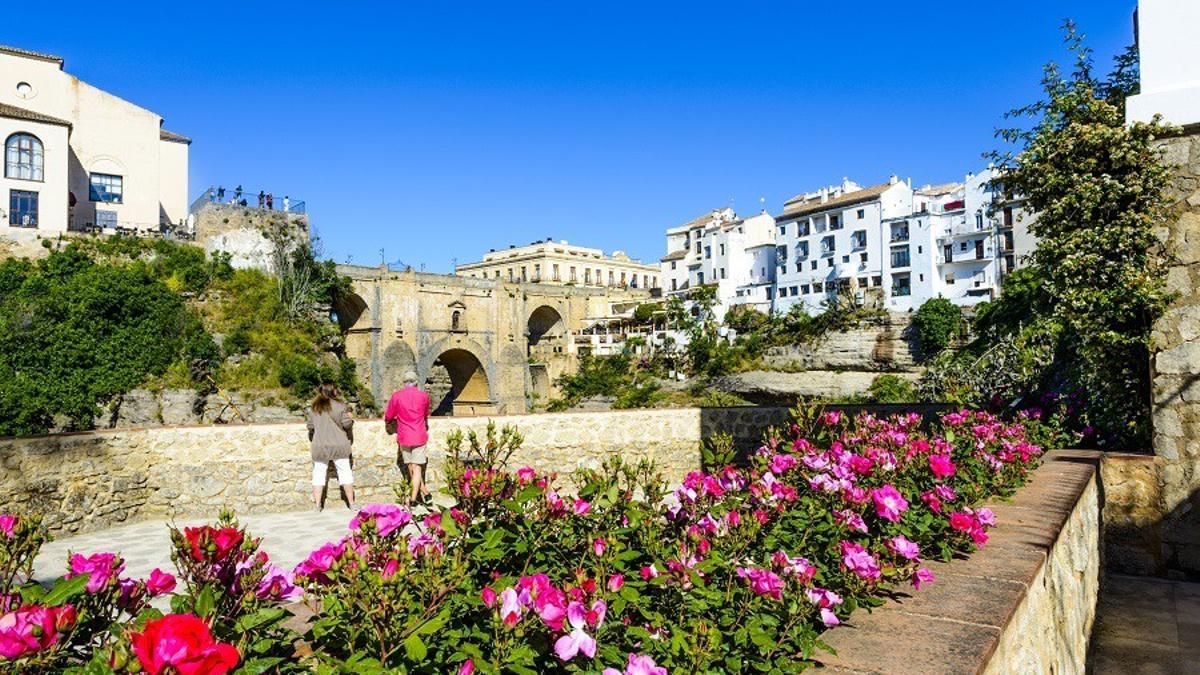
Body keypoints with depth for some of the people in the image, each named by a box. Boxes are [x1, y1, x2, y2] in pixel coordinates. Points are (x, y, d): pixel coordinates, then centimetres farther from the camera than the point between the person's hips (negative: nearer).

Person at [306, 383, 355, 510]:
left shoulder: (314, 408, 4)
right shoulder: (340, 406, -7)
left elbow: (310, 426, 6)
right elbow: (347, 424, -8)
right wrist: (350, 418, 12)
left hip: (319, 446, 2)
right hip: (339, 446, -2)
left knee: (318, 474, 9)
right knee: (345, 473, 6)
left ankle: (317, 505, 8)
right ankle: (351, 503, 10)